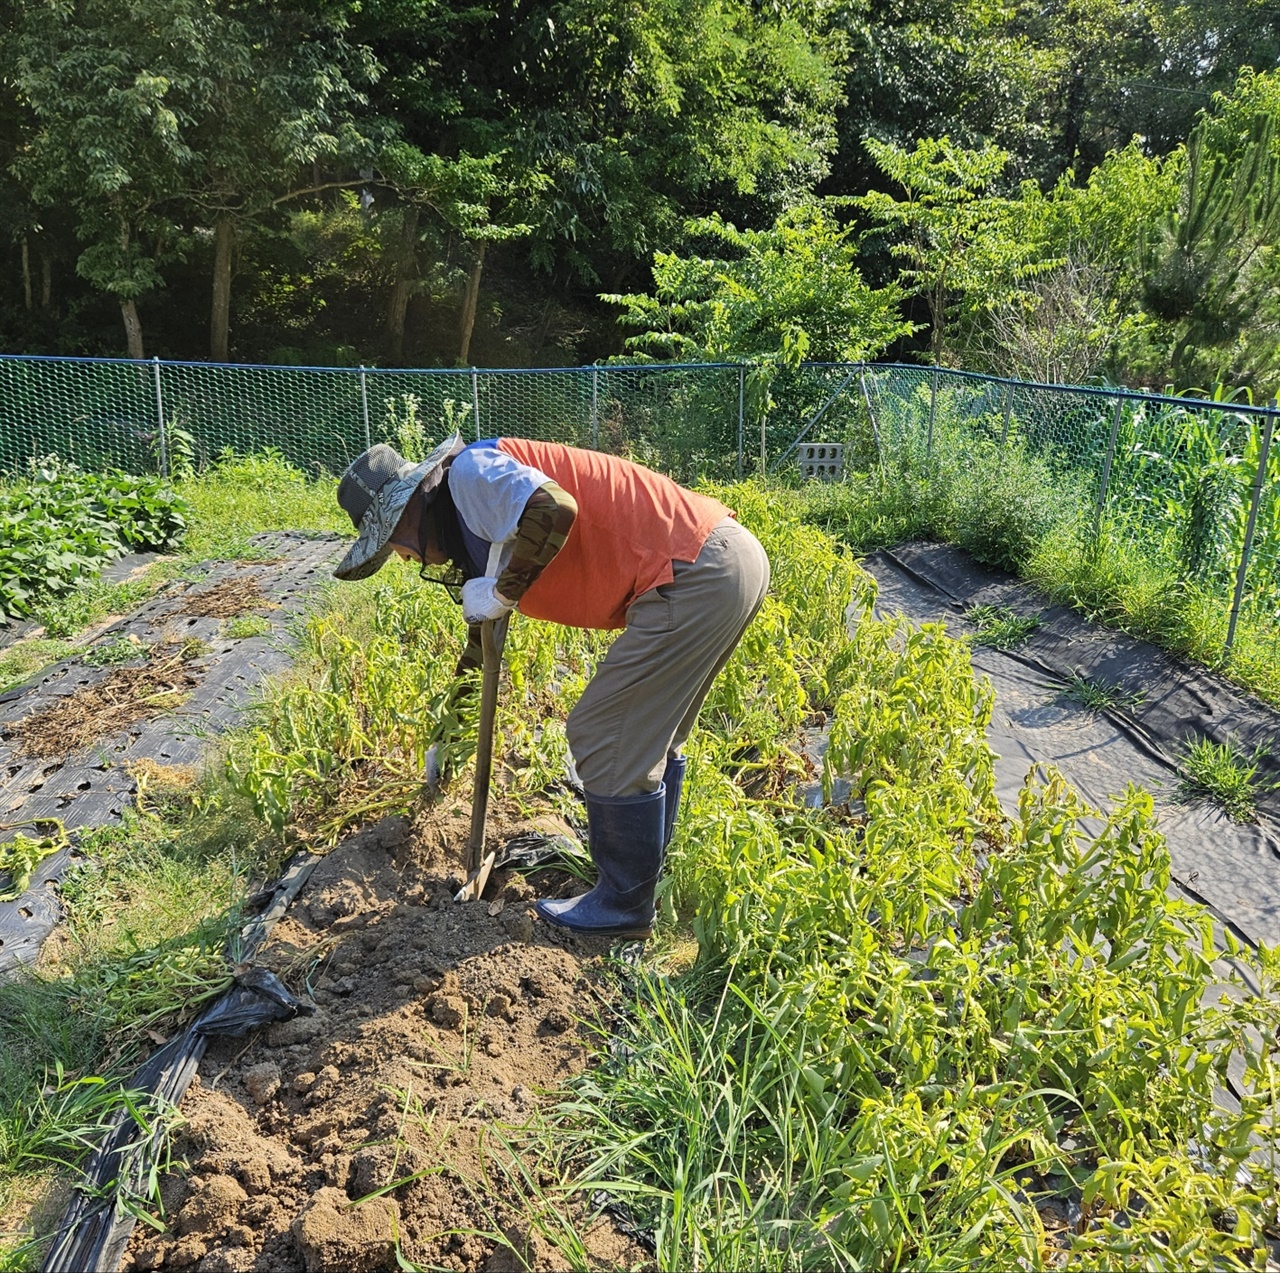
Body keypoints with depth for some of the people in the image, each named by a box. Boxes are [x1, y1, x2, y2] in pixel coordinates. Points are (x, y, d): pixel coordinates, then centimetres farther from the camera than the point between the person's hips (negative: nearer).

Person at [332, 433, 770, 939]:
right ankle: (644, 872, 38)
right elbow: (485, 633, 33)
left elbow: (555, 509, -25)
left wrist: (503, 593, -10)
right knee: (648, 739, 21)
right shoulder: (475, 530, 23)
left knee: (603, 739, -2)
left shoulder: (471, 471, -6)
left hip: (693, 572, -10)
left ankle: (624, 906, 14)